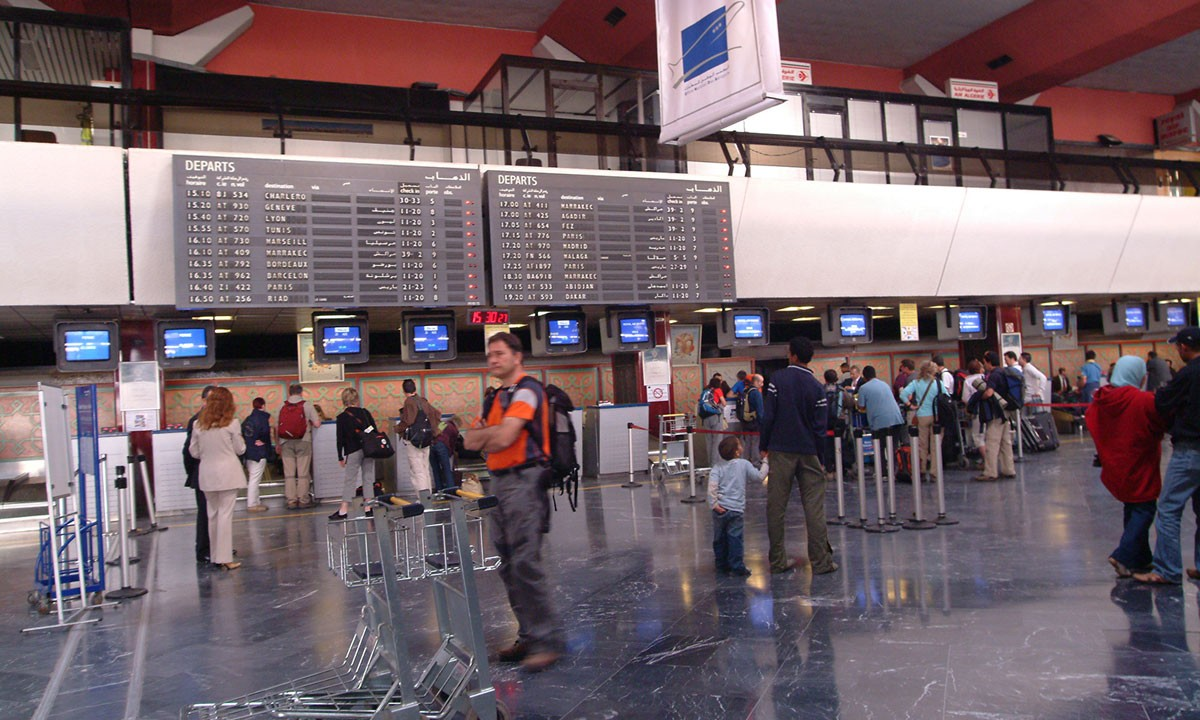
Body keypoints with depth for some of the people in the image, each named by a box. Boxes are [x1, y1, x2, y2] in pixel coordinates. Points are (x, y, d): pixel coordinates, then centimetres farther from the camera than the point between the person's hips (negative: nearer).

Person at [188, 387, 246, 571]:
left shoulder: (199, 424, 2)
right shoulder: (232, 423, -8)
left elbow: (194, 452, 8)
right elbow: (240, 449, -2)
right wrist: (242, 441, 18)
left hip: (207, 474, 4)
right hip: (228, 472, -4)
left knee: (212, 513, 13)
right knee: (225, 514, -2)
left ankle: (216, 556, 19)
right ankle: (225, 558, -2)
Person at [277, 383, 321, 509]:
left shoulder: (282, 407, 5)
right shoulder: (306, 405, -1)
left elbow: (276, 428, 4)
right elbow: (317, 424, -6)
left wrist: (277, 444, 13)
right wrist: (309, 423, 16)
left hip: (286, 443, 2)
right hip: (303, 442, -2)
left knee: (289, 473, 5)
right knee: (303, 473, 3)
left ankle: (291, 501, 6)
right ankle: (303, 500, 4)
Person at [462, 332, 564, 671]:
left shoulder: (526, 390, -9)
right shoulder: (498, 397, 20)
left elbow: (504, 436, -20)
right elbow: (471, 441, 14)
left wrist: (483, 435, 1)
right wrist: (494, 434, -6)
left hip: (524, 480, -10)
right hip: (500, 481, 10)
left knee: (526, 563, -13)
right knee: (509, 566, 11)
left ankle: (548, 640, -6)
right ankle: (529, 636, 19)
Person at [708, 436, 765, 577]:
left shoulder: (718, 467, 0)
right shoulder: (744, 464, -3)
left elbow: (712, 485, -13)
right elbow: (759, 476, 6)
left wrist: (714, 504, -9)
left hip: (720, 510, 2)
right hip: (736, 509, -2)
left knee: (719, 539, 14)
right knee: (735, 539, 1)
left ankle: (722, 565, 23)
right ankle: (736, 567, 2)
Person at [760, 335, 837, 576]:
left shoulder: (778, 378, -4)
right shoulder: (816, 387, -1)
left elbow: (768, 415, -6)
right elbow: (820, 427, 0)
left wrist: (764, 445, 4)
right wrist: (820, 459, 8)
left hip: (780, 450, -1)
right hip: (808, 452, 1)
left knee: (776, 507, 6)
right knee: (814, 508, 4)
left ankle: (778, 561, 11)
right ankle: (821, 561, 5)